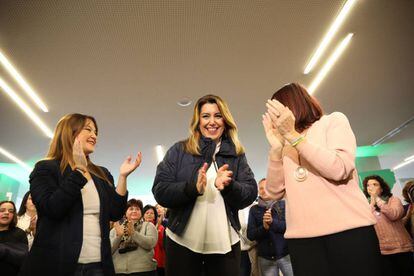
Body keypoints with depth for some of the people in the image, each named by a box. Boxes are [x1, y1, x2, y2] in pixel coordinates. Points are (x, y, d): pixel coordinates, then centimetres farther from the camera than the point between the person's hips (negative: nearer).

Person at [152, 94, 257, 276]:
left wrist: (228, 186, -22)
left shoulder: (236, 154, 5)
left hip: (225, 243, 2)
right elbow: (160, 192, -7)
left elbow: (250, 194, -2)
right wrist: (192, 187, -23)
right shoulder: (179, 151, 0)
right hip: (183, 242, -1)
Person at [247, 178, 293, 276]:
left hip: (285, 254, -1)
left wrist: (273, 221, -20)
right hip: (265, 258, 1)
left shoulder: (283, 204, 2)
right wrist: (263, 227, -18)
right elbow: (250, 235, -1)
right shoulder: (254, 209, 4)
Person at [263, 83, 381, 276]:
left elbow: (339, 170, -12)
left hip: (349, 228, -3)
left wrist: (292, 134, -13)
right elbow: (274, 192, 6)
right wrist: (275, 146, -4)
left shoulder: (333, 120, 7)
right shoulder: (286, 146, 18)